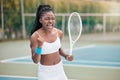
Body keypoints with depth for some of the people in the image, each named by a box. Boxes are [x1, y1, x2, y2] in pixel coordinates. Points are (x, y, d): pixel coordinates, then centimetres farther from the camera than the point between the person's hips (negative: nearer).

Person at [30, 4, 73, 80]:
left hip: (59, 69, 4)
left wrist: (66, 56, -1)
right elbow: (35, 61, -17)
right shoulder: (35, 36, -18)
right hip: (45, 72, -4)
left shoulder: (59, 33, -5)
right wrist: (39, 46, -31)